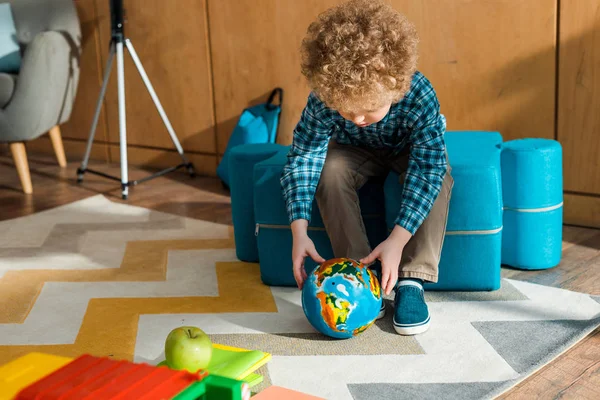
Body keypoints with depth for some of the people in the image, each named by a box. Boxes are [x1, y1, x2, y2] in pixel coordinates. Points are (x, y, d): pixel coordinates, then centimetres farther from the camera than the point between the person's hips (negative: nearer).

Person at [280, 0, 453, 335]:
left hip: (413, 148, -1)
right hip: (357, 149, 1)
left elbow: (427, 170, -39)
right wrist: (300, 232, -41)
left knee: (439, 176, -33)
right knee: (330, 171, -30)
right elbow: (302, 159, -30)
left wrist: (397, 240, -45)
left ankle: (411, 281, -26)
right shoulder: (323, 100, -35)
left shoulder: (420, 97, -39)